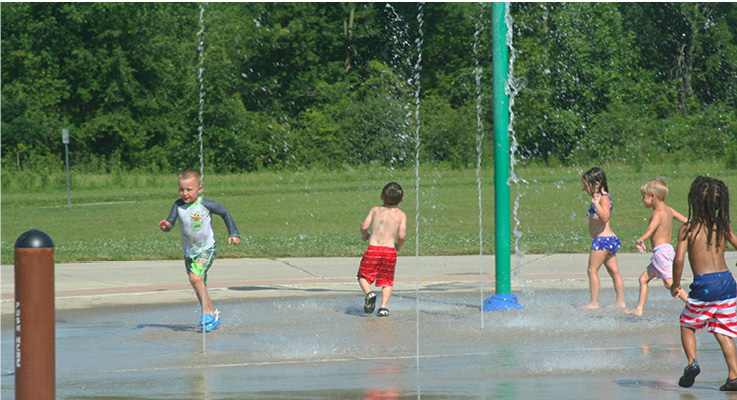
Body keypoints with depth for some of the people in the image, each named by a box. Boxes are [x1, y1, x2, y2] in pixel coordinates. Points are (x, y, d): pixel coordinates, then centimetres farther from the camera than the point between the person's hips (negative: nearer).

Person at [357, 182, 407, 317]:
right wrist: (398, 247, 15)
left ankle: (369, 293, -14)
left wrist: (364, 236, 22)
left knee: (363, 276, 15)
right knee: (387, 281, 15)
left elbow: (364, 227, -1)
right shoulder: (401, 215, 6)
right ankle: (383, 306, -3)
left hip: (373, 249, 0)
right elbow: (402, 235, -5)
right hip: (390, 250, 0)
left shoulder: (375, 210, 8)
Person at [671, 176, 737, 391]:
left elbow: (679, 259, -13)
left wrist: (675, 285, 1)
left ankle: (692, 361, -3)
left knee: (687, 325, 18)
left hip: (704, 284, -3)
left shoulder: (688, 228, -6)